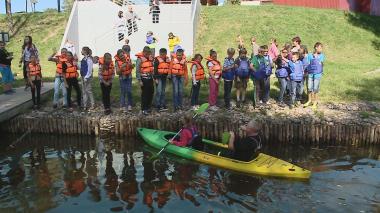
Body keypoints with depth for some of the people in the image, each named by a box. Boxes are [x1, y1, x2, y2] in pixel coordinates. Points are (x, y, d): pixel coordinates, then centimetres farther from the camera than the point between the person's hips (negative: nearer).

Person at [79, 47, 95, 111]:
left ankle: (92, 105, 5)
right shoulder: (83, 59, 13)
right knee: (84, 91, 11)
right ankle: (85, 105, 18)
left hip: (87, 77, -9)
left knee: (88, 90, -4)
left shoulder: (89, 59, -13)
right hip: (83, 76, 9)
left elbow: (89, 69, -16)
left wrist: (86, 77, -18)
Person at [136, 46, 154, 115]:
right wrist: (139, 80, -14)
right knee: (145, 94, -2)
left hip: (150, 78, 6)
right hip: (144, 78, -6)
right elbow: (137, 71, -12)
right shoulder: (140, 59, -10)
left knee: (151, 92, 10)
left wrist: (153, 77, 13)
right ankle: (144, 109, 7)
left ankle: (148, 107, 26)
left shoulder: (150, 58, 10)